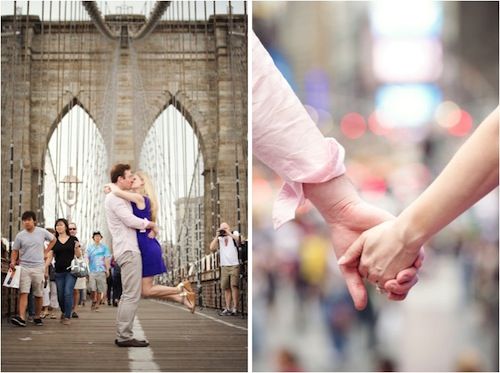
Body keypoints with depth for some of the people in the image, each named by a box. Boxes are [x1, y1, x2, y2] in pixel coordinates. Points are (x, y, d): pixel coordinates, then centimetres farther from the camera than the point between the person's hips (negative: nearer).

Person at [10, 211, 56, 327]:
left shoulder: (42, 232, 1)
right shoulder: (20, 235, 1)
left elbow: (53, 240, 17)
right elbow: (15, 251, 6)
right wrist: (13, 262, -11)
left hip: (38, 267, 1)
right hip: (24, 267, -1)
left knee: (39, 295, 7)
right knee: (23, 292, -13)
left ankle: (37, 317, 20)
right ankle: (21, 318, -23)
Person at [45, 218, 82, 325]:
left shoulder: (73, 239, 3)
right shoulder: (54, 241, 7)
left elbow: (78, 255, 6)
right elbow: (50, 256, 7)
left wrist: (77, 247, -14)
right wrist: (45, 269, -2)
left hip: (71, 271, -2)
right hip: (59, 272, 2)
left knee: (68, 292, -13)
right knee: (60, 295, 6)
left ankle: (67, 316, -6)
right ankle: (63, 312, 31)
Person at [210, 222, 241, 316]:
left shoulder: (234, 236, 6)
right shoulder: (219, 239, 14)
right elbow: (212, 248, 2)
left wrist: (228, 233, -11)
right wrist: (217, 236, 0)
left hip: (234, 265, -4)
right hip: (224, 266, 4)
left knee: (234, 285, -13)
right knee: (226, 288, 1)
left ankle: (235, 308, -14)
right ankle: (228, 308, 4)